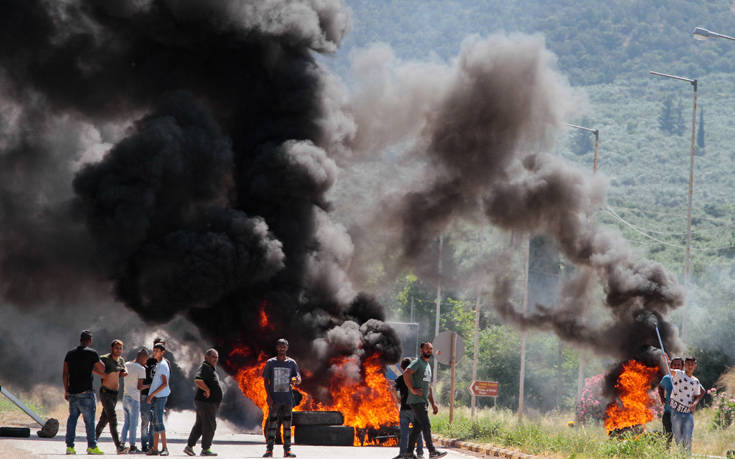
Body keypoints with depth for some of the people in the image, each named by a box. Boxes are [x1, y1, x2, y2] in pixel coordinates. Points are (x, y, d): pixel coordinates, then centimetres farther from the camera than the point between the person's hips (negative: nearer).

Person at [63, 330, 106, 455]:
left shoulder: (70, 354, 10)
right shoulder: (92, 353, -5)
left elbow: (65, 374, 8)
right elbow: (102, 370, 3)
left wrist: (66, 390, 14)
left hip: (72, 392, 5)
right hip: (86, 392, -5)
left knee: (72, 418, 8)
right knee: (89, 419, -1)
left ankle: (69, 446, 4)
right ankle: (92, 446, -3)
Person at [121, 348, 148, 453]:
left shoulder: (126, 365, 6)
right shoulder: (141, 369, -12)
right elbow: (139, 386, -14)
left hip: (125, 397, 6)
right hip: (134, 399, -6)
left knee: (126, 422, 14)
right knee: (133, 423, 0)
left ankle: (123, 443, 11)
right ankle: (132, 446, 2)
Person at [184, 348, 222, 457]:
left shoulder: (210, 368, 20)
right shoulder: (205, 367, -13)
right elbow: (197, 380, -29)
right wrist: (207, 390, -21)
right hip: (206, 402, -10)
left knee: (199, 425, 12)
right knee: (210, 425, -6)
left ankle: (189, 446, 13)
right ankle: (205, 449, -3)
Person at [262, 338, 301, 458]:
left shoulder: (292, 363, 8)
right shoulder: (271, 362, 5)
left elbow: (299, 379, 6)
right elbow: (265, 380, 4)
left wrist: (296, 381, -20)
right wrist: (269, 396, -6)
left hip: (287, 398, 2)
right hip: (274, 399, -2)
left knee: (287, 424, 2)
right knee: (272, 424, -5)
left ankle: (287, 450, 5)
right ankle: (269, 450, -3)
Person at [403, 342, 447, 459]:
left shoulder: (428, 366, 22)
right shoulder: (417, 363, -8)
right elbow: (406, 373, -26)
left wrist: (433, 403, 22)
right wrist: (412, 390, -23)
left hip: (423, 401, 9)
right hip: (416, 400, -9)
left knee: (417, 427, 8)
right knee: (426, 425, -11)